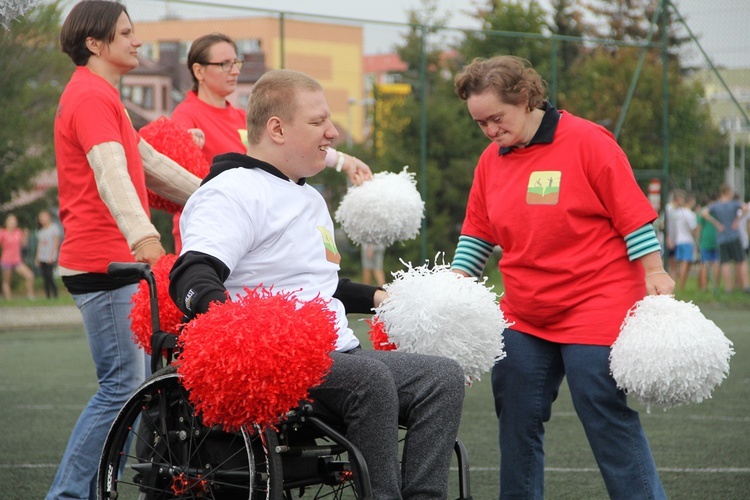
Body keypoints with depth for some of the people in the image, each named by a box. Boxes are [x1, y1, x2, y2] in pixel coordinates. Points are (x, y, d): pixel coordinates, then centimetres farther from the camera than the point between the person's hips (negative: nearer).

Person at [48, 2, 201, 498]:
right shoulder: (91, 97, -13)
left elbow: (149, 163, 29)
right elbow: (111, 171, -29)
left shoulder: (101, 96, 22)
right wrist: (142, 236, -43)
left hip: (117, 263, 11)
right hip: (103, 266, -11)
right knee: (123, 386, -11)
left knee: (128, 383, 12)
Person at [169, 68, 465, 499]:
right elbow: (193, 276, -22)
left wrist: (376, 298, 28)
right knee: (369, 377, -34)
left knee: (444, 377, -9)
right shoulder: (234, 192, -7)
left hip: (338, 354, 9)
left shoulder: (311, 198, 26)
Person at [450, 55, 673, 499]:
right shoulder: (492, 160, 8)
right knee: (517, 421, 7)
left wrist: (654, 272, -10)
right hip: (525, 320, 6)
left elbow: (632, 213, -8)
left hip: (595, 309, -6)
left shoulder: (588, 142, -10)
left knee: (610, 421, -7)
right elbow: (477, 234, 16)